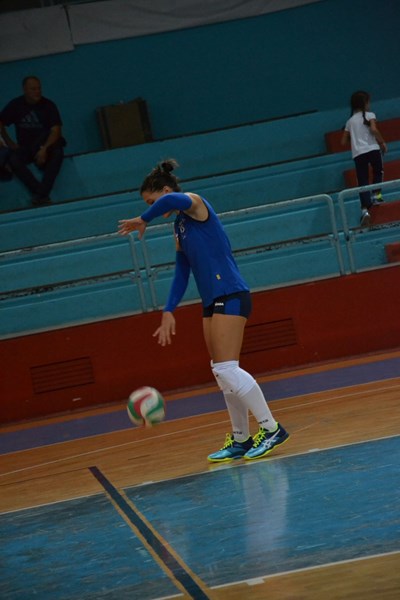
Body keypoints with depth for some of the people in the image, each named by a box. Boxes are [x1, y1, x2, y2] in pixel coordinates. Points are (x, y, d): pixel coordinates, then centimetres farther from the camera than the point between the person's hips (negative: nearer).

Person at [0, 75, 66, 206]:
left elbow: (56, 130, -16)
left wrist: (44, 149, -31)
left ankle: (40, 194, -40)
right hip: (25, 148, 1)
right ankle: (42, 194, -40)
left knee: (57, 153, -35)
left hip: (47, 144, -1)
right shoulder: (16, 105, 0)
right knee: (13, 159, -31)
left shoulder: (48, 105, -7)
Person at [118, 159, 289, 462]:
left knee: (227, 369, -14)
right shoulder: (179, 226, 17)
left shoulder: (195, 203, -9)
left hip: (230, 296, -9)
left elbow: (171, 200, -34)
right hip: (213, 301, 9)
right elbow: (181, 273, 18)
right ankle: (241, 439, 17)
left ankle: (271, 428, -8)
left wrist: (143, 220, -20)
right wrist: (169, 311, 10)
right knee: (222, 373, 10)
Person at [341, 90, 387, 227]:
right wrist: (382, 142, -3)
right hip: (372, 149, -3)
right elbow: (374, 129, -15)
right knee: (378, 171, 25)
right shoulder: (369, 115, 3)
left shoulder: (350, 121, 17)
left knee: (362, 182, 0)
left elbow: (344, 142, 18)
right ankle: (376, 194, 7)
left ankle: (365, 209, -15)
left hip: (357, 153, 3)